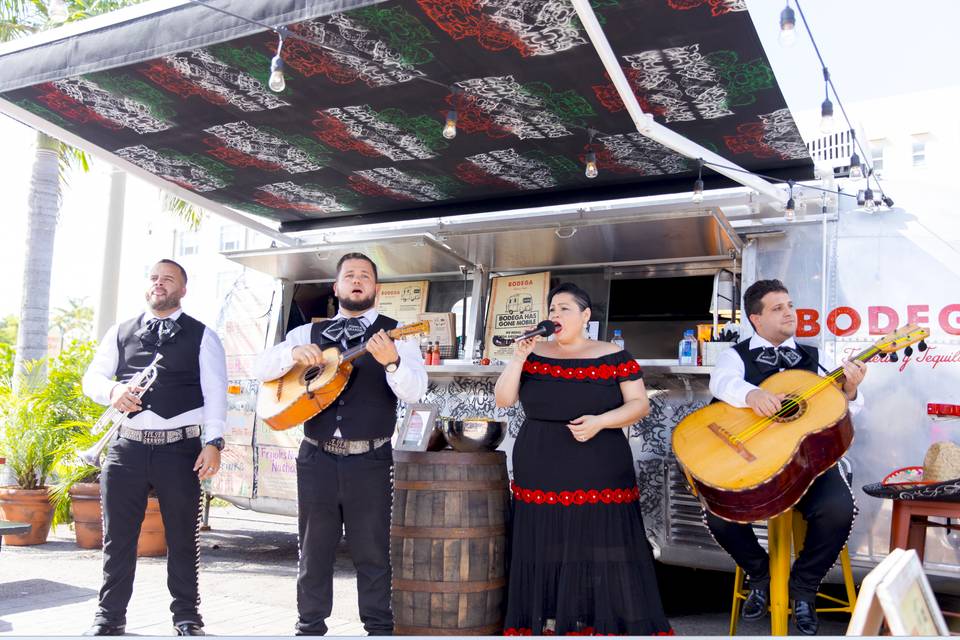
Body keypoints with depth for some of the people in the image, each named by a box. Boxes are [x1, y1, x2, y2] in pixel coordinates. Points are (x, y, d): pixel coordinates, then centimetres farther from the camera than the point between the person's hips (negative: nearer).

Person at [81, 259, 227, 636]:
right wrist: (112, 391, -12)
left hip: (181, 447, -2)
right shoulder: (120, 332, 15)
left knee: (183, 535, 6)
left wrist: (213, 442, -13)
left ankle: (186, 615, 19)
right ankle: (110, 615, 21)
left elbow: (215, 392, -2)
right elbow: (92, 378, 11)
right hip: (128, 445, 2)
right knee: (117, 535, 7)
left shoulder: (202, 336, 5)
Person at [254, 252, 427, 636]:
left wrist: (392, 361, -32)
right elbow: (262, 368, 5)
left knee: (372, 549, 4)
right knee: (314, 546, 12)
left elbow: (414, 393, -12)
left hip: (370, 460, -3)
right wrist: (294, 353, -15)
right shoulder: (310, 332, 11)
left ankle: (379, 626, 17)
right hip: (317, 456, 3)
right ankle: (310, 624, 25)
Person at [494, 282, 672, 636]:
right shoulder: (535, 354, 7)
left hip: (599, 479, -2)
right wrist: (518, 357, -10)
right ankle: (546, 625, 18)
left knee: (602, 560, -2)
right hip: (542, 480, 2)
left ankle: (607, 625, 9)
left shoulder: (613, 356, 0)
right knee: (546, 557, 6)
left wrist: (600, 422, -17)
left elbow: (640, 404, -1)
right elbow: (502, 399, 3)